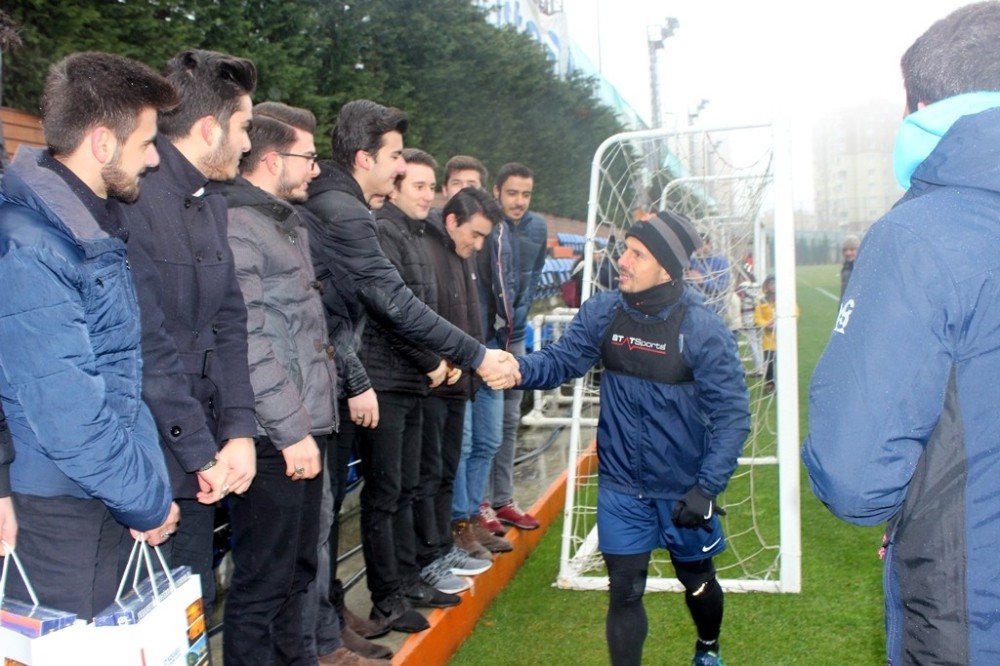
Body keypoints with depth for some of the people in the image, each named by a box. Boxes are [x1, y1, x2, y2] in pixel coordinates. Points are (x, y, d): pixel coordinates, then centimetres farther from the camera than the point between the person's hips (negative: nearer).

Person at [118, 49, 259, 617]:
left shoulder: (213, 207, 11)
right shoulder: (134, 199, -16)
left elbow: (230, 326, 8)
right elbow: (147, 342, -19)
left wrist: (239, 431, -3)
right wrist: (204, 452, -14)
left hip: (198, 463, 8)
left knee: (193, 613, 17)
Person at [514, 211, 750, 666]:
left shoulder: (702, 328, -19)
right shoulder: (602, 312, -8)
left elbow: (732, 413, -16)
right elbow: (560, 361, -8)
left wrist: (707, 488, -22)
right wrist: (519, 368, -30)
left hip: (683, 487, -1)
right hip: (621, 487, 1)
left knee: (696, 579, 22)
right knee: (625, 591, 5)